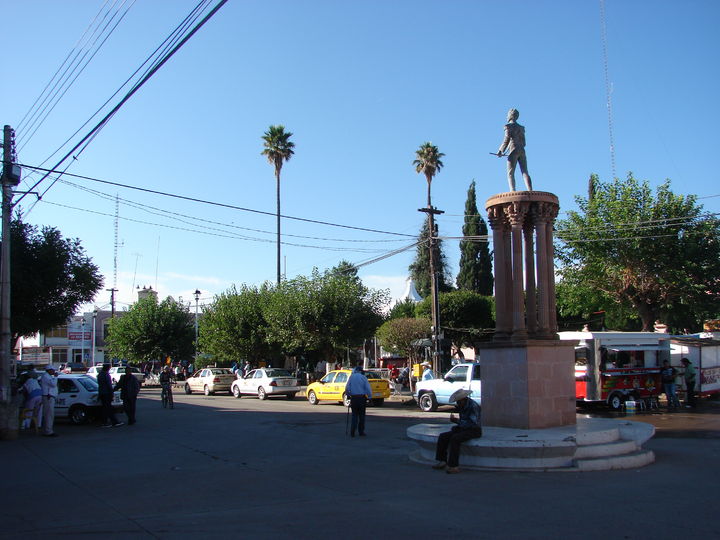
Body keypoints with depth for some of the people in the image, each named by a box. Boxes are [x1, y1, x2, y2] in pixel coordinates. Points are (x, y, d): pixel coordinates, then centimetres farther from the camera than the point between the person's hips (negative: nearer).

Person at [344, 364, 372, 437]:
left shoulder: (351, 377, 2)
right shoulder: (363, 377, -3)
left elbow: (347, 388, 1)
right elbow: (368, 388, -6)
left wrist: (348, 395, 15)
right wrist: (369, 397, 2)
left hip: (353, 398, 2)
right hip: (362, 398, -2)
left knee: (354, 415, 9)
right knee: (361, 415, 9)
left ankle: (352, 432, -2)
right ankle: (361, 431, 12)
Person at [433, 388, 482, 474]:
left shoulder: (473, 406, -19)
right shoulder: (462, 406, 8)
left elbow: (473, 423, -27)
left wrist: (457, 421, -26)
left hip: (474, 431, -9)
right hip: (463, 429, 9)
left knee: (455, 438, -32)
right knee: (443, 436, -5)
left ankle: (453, 466, -29)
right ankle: (442, 461, -3)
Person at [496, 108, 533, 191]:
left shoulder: (509, 126, 1)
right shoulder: (521, 128, 23)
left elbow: (506, 140, -7)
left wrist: (500, 151, 2)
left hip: (513, 151, -7)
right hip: (522, 151, 7)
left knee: (510, 174, -10)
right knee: (525, 173, -4)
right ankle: (531, 193, -19)